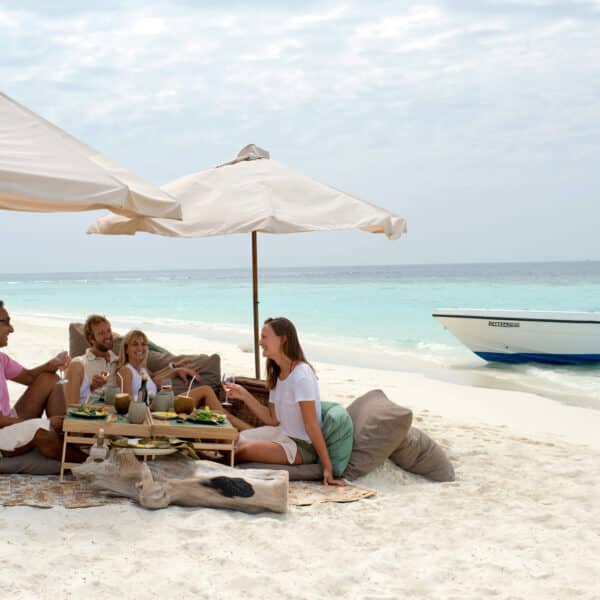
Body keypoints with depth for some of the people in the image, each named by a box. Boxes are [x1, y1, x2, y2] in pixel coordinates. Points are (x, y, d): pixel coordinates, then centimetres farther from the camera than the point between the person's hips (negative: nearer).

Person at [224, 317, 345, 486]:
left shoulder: (301, 375, -20)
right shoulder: (276, 374, 7)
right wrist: (245, 396, -4)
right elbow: (273, 419, 5)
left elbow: (311, 425, -22)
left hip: (302, 446, -8)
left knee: (243, 451, -21)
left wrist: (328, 467, -21)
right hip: (281, 433, 8)